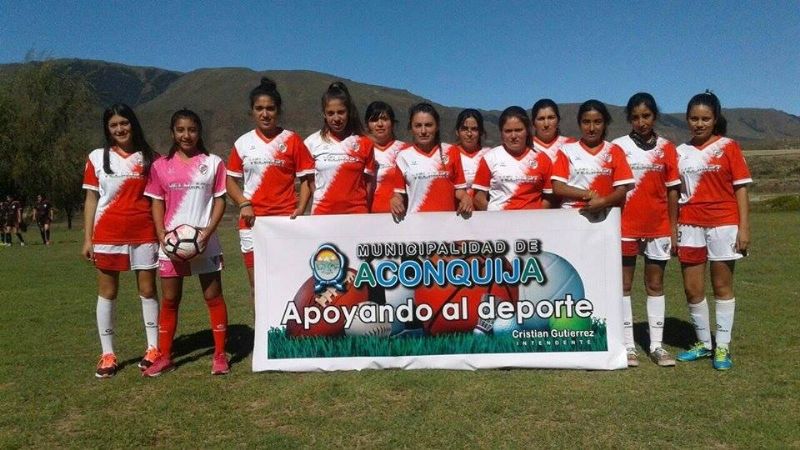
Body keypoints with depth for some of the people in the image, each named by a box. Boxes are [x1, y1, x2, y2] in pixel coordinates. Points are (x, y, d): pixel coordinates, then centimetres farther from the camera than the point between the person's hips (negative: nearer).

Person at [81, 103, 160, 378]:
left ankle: (153, 349, 15)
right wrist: (87, 238, 0)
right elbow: (91, 199, 6)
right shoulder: (97, 158, 6)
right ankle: (107, 355, 15)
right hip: (108, 234, 0)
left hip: (143, 234, 0)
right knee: (107, 292, 6)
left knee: (148, 289, 4)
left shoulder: (149, 158, 6)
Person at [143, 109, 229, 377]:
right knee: (170, 299, 9)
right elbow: (157, 204, 6)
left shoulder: (213, 163, 2)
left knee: (213, 296, 2)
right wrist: (162, 236, -8)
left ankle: (220, 355, 11)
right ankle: (164, 357, 19)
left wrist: (207, 232, -13)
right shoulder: (161, 166, 6)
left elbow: (220, 200, 1)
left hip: (205, 241, -1)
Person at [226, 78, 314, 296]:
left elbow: (306, 178, 2)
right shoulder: (242, 143, 7)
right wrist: (244, 204, -6)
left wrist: (300, 209, -12)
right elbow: (231, 180, 11)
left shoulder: (292, 140, 1)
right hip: (252, 222, 2)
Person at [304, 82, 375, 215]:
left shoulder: (364, 143, 4)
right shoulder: (312, 142, 3)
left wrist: (365, 214, 3)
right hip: (322, 213, 0)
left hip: (356, 214, 0)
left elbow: (368, 182, 7)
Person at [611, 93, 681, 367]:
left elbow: (672, 191, 6)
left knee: (655, 284, 8)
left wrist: (674, 228, 2)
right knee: (624, 284, 3)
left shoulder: (667, 148, 5)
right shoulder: (618, 147, -1)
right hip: (626, 227, -2)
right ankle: (628, 345, 10)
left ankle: (657, 345, 15)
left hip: (658, 227, 2)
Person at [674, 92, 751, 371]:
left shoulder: (728, 147, 0)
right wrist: (672, 230, 4)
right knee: (692, 289, 7)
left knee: (722, 286, 5)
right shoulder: (680, 152, 8)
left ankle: (723, 346, 14)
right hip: (690, 226, 3)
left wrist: (744, 227, -10)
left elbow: (740, 189, -2)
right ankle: (703, 343, 23)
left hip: (723, 225, -3)